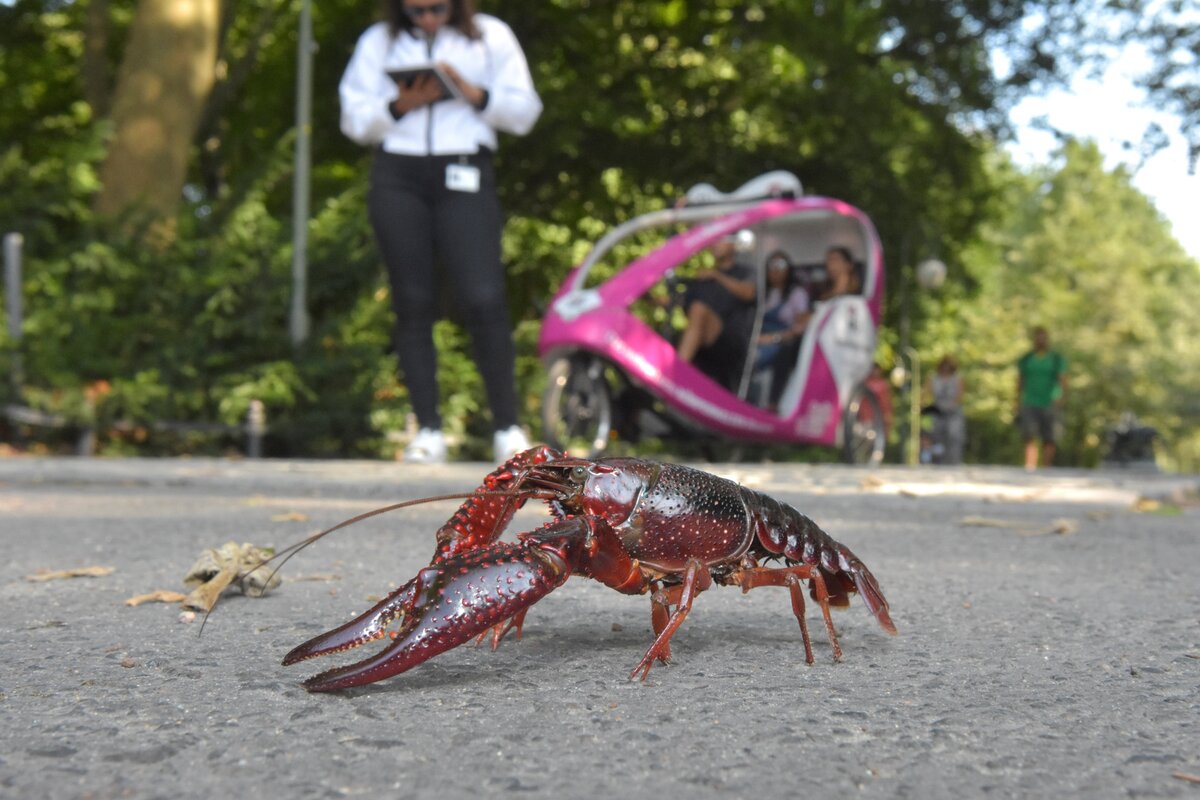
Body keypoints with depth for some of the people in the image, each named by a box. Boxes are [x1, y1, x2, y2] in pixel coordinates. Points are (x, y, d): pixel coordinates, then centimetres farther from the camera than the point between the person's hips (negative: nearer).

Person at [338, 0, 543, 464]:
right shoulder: (378, 42, 16)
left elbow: (525, 112, 9)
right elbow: (354, 120, 10)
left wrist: (473, 93, -7)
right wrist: (400, 105, -9)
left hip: (464, 178, -2)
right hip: (397, 177, 2)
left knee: (484, 299, -14)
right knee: (412, 304, -1)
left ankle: (507, 426, -6)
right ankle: (428, 430, 4)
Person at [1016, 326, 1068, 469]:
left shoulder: (1057, 358, 6)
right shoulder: (1026, 359, 10)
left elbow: (1063, 381, -3)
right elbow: (1020, 383, 14)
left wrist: (1060, 399, -21)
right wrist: (1018, 407, 8)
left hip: (1050, 405, 0)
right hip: (1030, 405, 0)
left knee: (1050, 441, 0)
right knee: (1030, 439, -15)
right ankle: (1030, 470, -24)